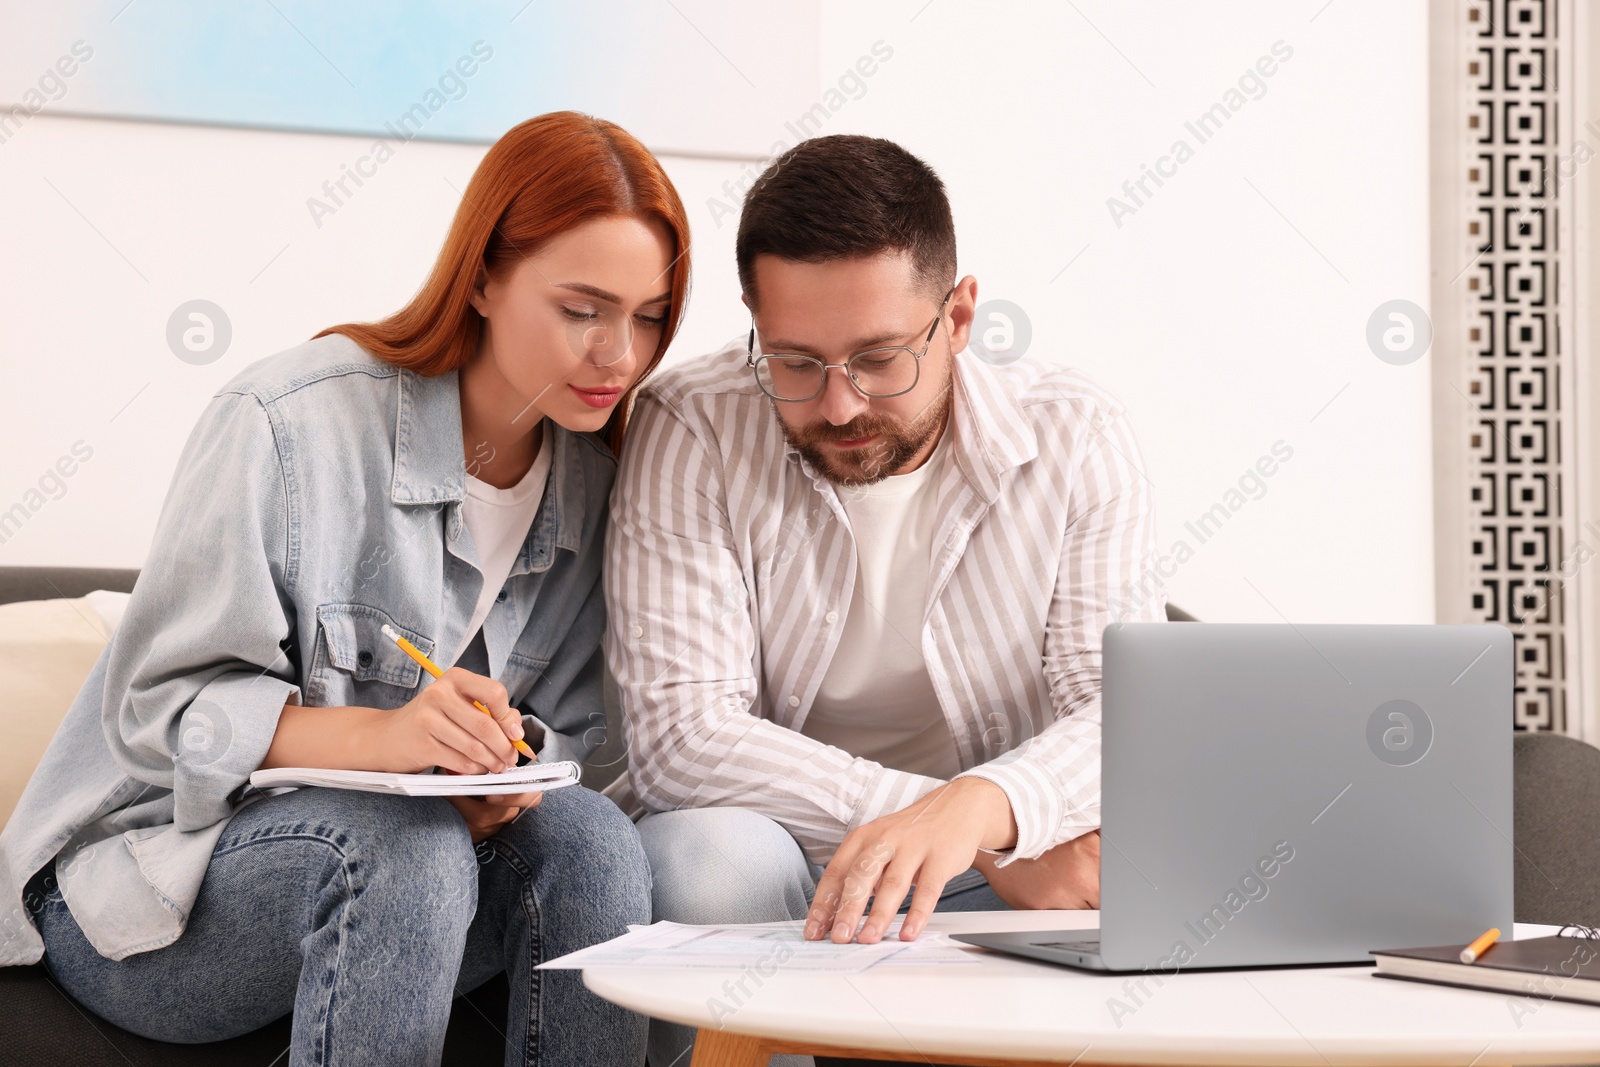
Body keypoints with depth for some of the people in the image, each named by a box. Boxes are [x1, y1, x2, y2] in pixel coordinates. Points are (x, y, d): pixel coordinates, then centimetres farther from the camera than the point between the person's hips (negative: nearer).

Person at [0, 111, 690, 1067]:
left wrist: (503, 778, -19)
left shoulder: (597, 473, 3)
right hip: (154, 872, -5)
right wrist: (375, 735, -35)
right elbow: (165, 707, -17)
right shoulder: (292, 421, -16)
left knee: (589, 837, -26)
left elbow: (563, 731, 7)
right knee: (406, 846, -36)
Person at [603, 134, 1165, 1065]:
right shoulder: (691, 432, -11)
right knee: (704, 856, -34)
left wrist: (976, 810, -38)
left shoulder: (1074, 439, -4)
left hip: (1003, 890, 2)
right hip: (776, 879, -1)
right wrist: (998, 846, -25)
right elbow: (680, 733, -20)